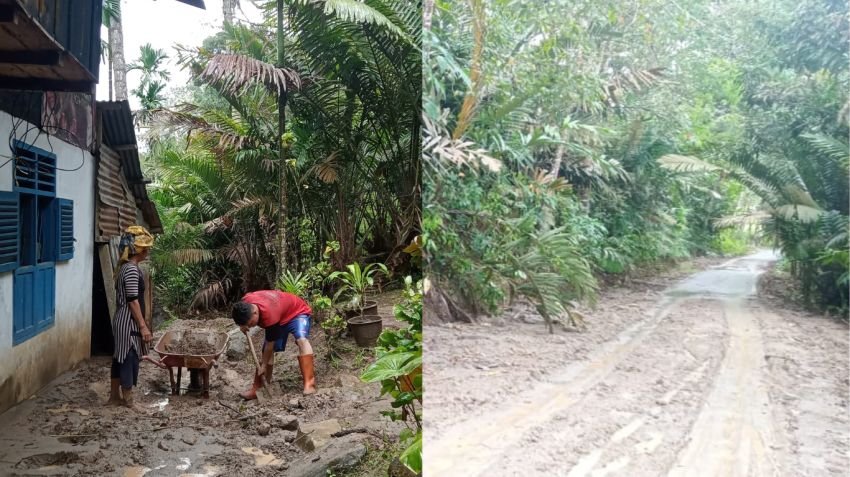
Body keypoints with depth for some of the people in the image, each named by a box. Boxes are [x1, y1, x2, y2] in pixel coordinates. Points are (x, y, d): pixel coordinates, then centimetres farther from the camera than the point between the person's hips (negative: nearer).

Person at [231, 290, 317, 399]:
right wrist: (243, 325, -13)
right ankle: (257, 389, 11)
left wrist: (263, 365, -13)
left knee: (301, 339, -34)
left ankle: (309, 383, -41)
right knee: (267, 351, 2)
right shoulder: (245, 303, -21)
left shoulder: (269, 315, -40)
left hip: (297, 312, -8)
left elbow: (270, 343, -25)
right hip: (280, 316, 8)